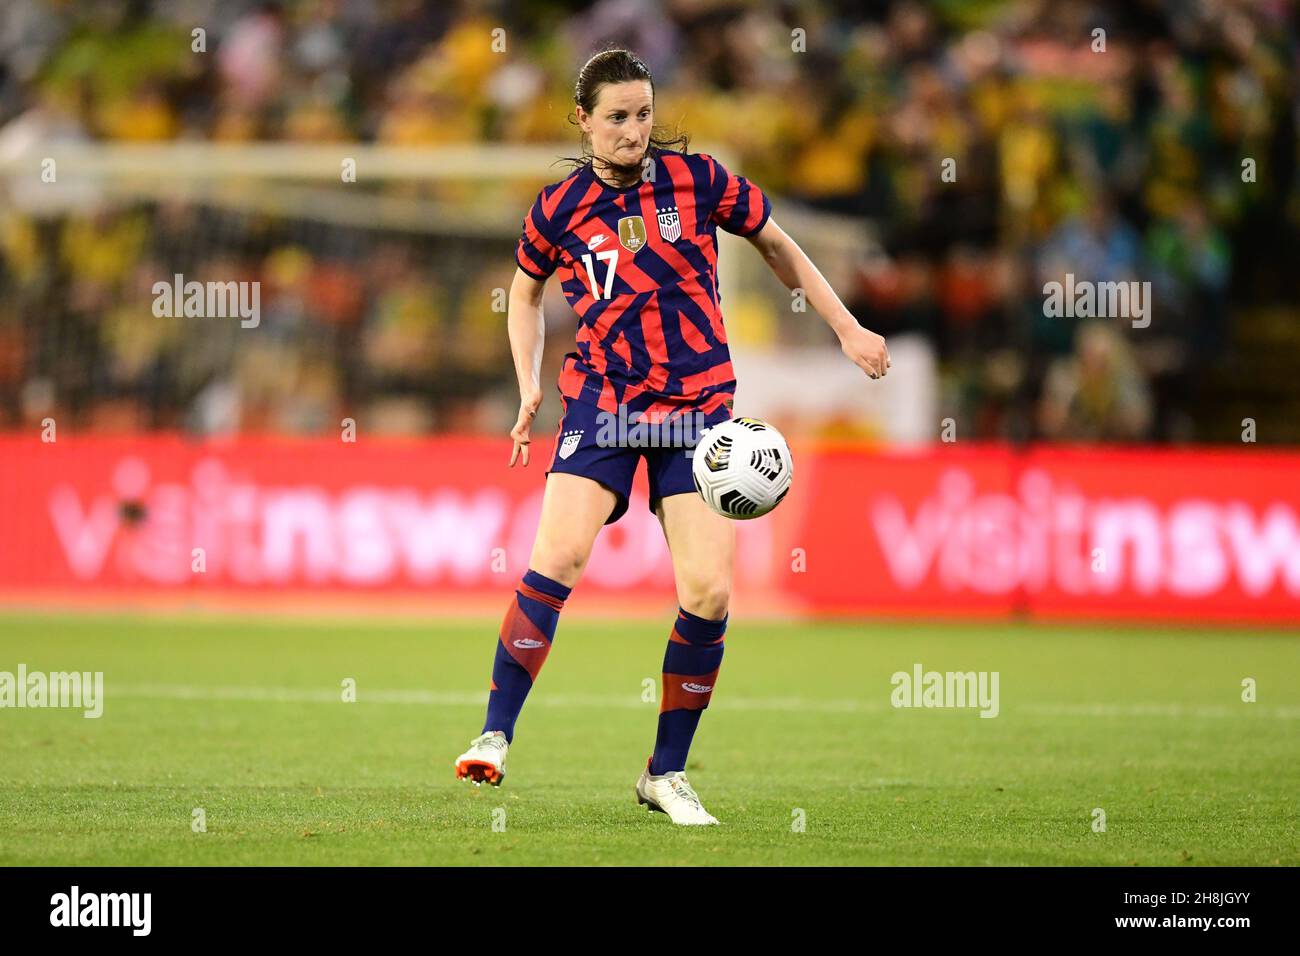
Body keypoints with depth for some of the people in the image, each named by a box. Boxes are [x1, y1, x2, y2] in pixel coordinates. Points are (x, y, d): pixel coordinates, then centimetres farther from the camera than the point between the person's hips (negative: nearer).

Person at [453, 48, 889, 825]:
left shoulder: (697, 178, 0)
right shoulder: (560, 208, 2)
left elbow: (777, 245, 14)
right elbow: (527, 293, 20)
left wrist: (847, 329, 14)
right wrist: (529, 386, 9)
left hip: (698, 402, 1)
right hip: (602, 396, 0)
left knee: (708, 593, -8)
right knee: (557, 558, -21)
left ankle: (667, 773, 7)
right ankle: (495, 738, -13)